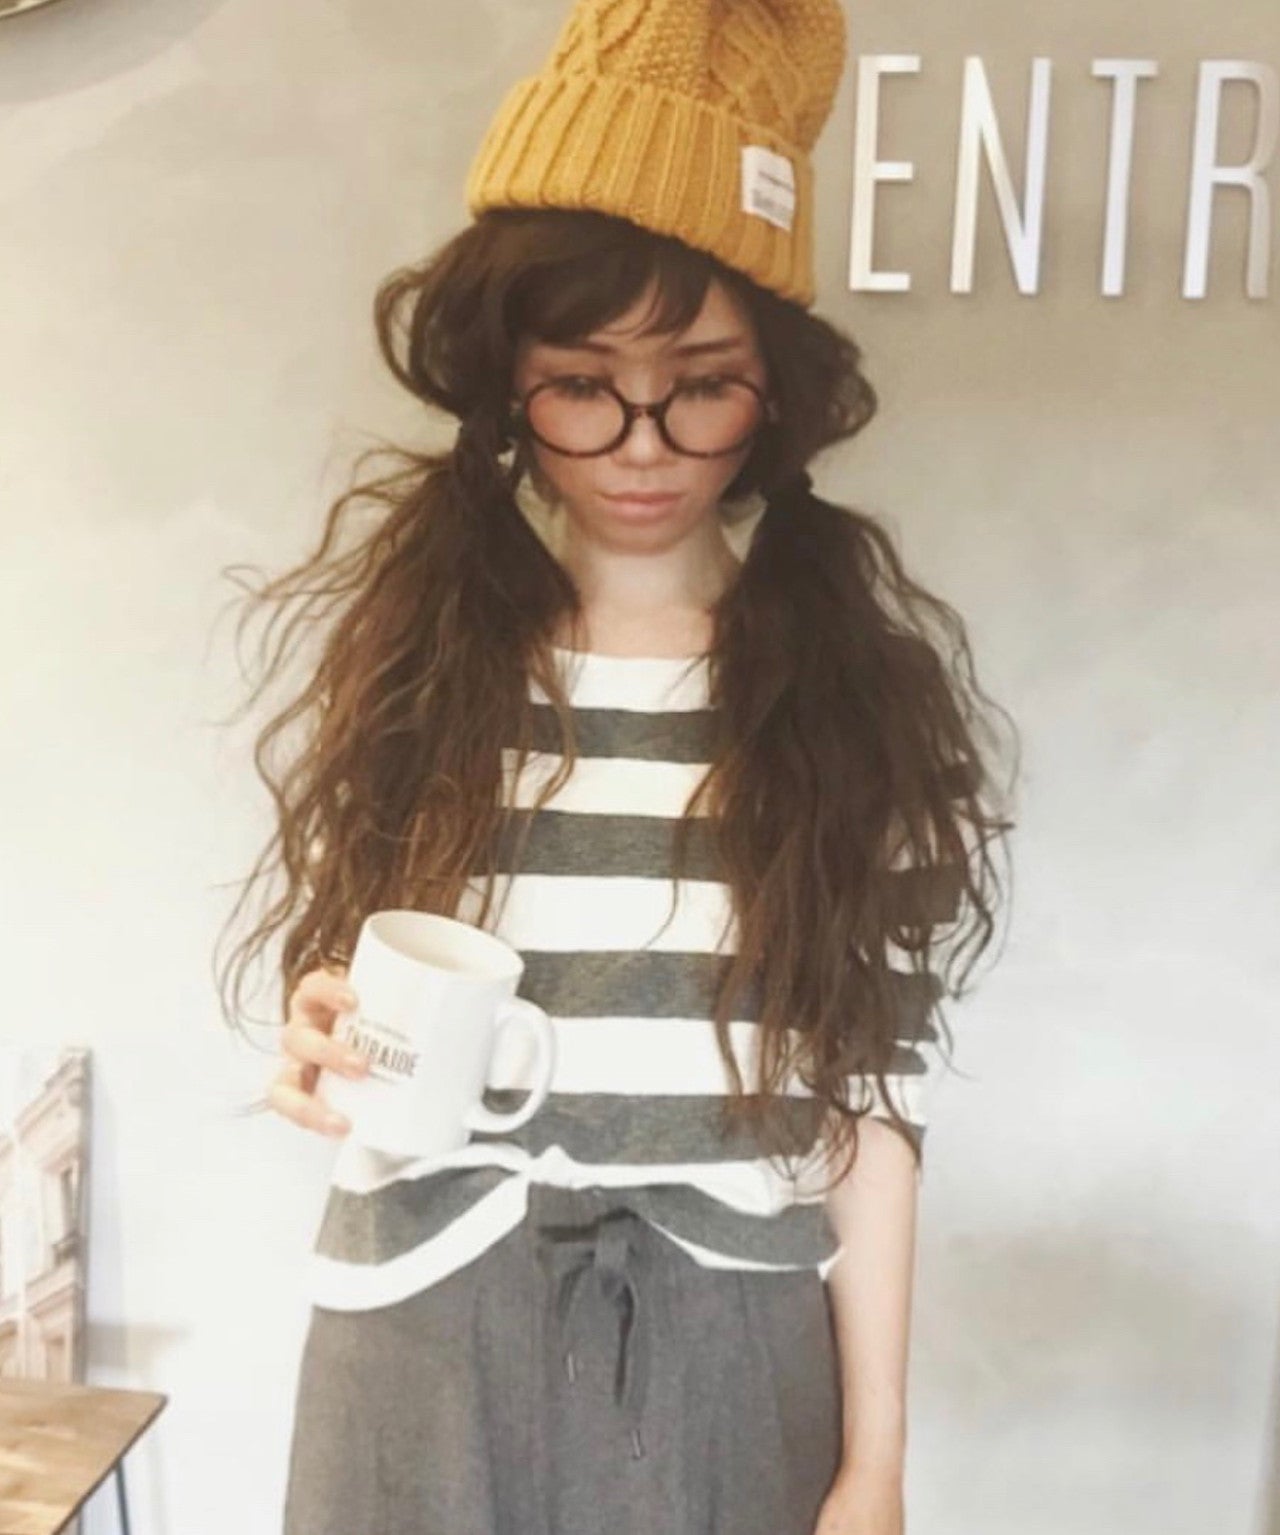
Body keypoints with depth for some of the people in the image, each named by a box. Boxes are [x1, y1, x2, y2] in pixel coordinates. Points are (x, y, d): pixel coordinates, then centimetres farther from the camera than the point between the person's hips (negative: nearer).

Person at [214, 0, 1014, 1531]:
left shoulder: (867, 661, -6)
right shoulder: (392, 617, -4)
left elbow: (874, 1093, -5)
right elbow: (333, 980, 6)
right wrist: (333, 1043, -17)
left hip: (727, 1350, 0)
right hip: (430, 1336, 1)